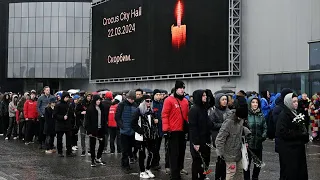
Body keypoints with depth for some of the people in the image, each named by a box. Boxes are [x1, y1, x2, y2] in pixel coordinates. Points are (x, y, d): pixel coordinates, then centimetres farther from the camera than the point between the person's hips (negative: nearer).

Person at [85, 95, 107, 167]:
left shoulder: (102, 108, 8)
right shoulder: (90, 109, -7)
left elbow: (104, 119, 11)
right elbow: (88, 120, -8)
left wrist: (104, 128, 5)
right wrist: (89, 131, -13)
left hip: (101, 129, 5)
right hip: (93, 129, -5)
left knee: (102, 143, 8)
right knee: (93, 145, 4)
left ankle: (98, 158, 25)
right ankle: (93, 160, 13)